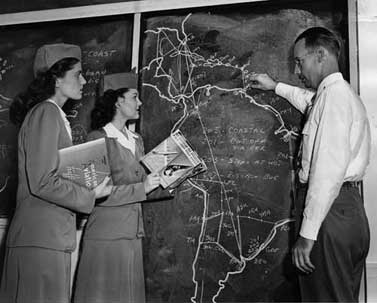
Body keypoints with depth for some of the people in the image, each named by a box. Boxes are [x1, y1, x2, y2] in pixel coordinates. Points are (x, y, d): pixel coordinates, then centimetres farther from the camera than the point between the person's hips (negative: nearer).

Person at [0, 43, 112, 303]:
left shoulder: (54, 115, 19)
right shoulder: (46, 113, -11)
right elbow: (43, 182, -19)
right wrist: (90, 196, -9)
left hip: (51, 235, 9)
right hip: (43, 236, -9)